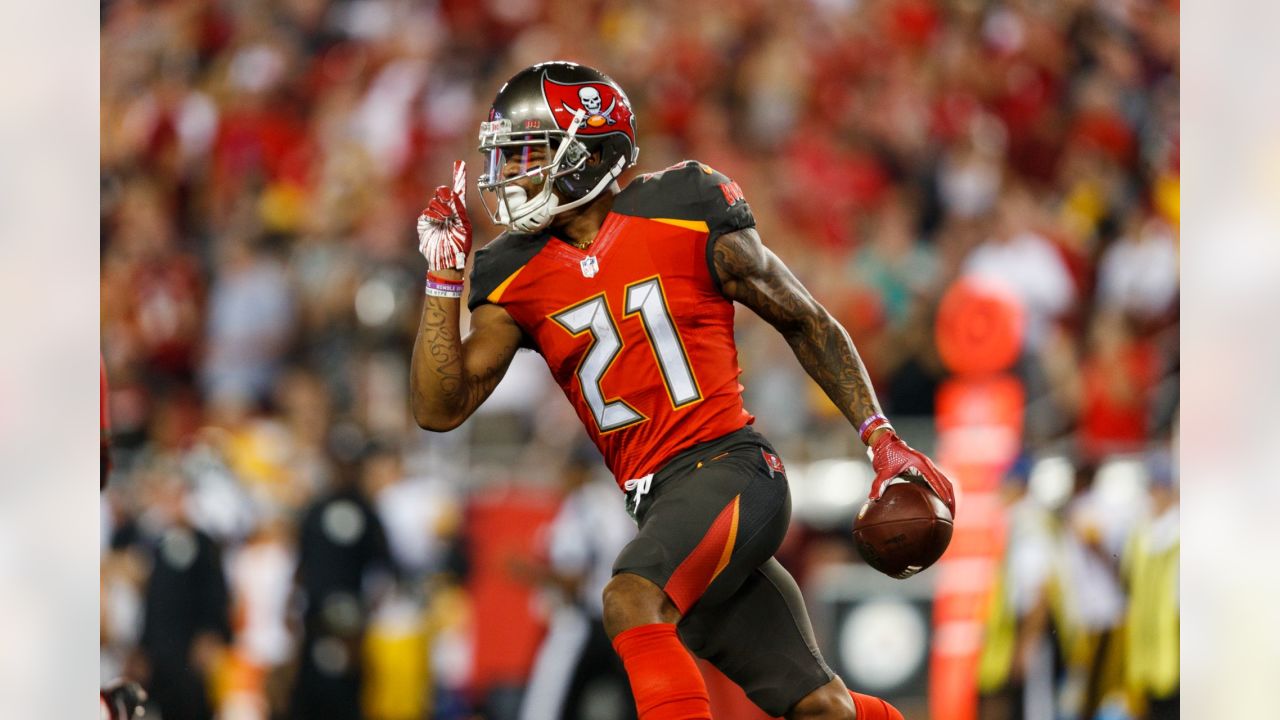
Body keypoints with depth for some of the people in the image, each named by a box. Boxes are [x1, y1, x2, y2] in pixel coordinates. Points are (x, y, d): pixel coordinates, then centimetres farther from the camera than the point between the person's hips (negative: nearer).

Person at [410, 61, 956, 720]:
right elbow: (439, 408, 2)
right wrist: (444, 276, -4)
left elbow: (804, 322, 5)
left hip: (726, 468, -5)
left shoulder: (686, 215, -5)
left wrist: (881, 440, 1)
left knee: (632, 601, -32)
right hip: (656, 505, 5)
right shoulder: (515, 276, 7)